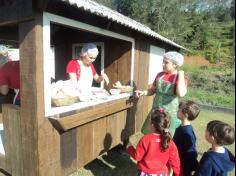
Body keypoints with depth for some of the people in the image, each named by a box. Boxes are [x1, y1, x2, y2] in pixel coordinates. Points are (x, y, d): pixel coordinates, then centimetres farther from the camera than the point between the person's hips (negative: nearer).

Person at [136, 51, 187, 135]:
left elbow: (181, 94, -28)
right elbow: (153, 90, 14)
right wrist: (143, 92, -6)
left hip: (169, 113, -4)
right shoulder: (160, 75, 5)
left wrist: (180, 74, -18)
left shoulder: (181, 78, -8)